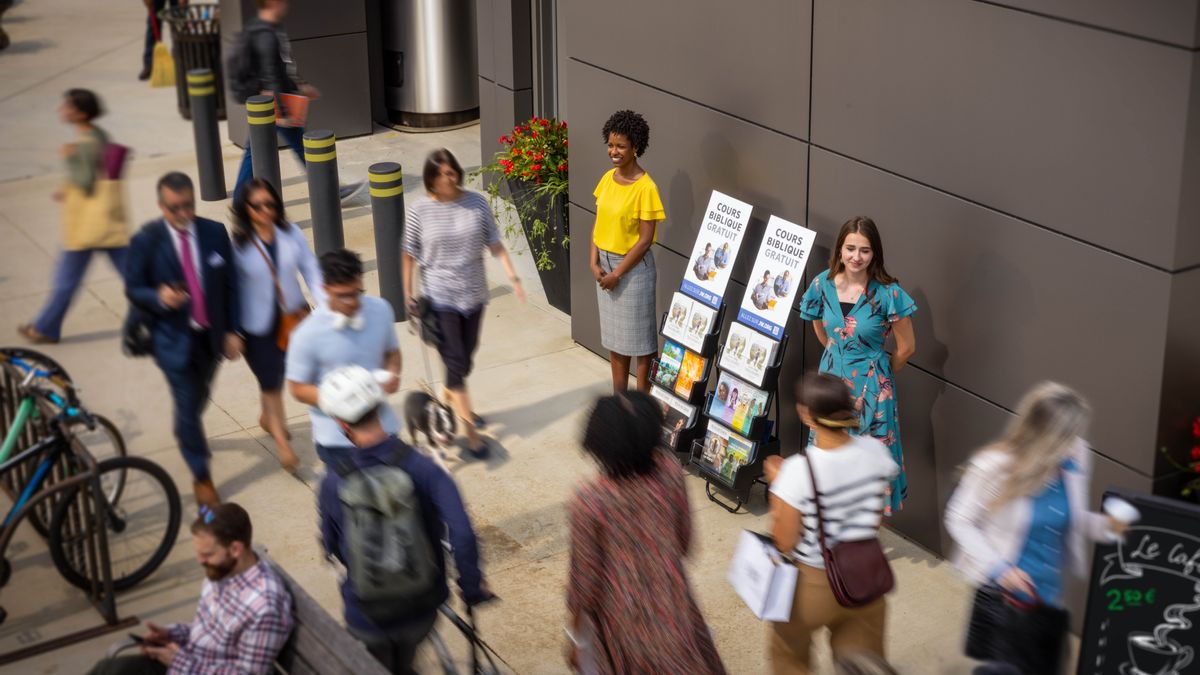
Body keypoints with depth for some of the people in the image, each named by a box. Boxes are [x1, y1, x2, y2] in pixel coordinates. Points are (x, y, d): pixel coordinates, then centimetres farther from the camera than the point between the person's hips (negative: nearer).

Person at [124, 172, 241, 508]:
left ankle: (186, 434, 53)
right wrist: (159, 297, -28)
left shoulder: (215, 233, -6)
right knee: (187, 405, 0)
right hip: (174, 339, -3)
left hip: (212, 335, 3)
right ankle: (201, 476, 16)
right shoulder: (146, 241, -14)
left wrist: (232, 331, -1)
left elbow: (230, 284, 1)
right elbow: (133, 289, -6)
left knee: (198, 399, 22)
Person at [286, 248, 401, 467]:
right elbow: (298, 389, -9)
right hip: (337, 439, -4)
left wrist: (392, 374, -10)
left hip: (383, 428, 4)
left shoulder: (381, 310, -5)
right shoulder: (308, 334, -17)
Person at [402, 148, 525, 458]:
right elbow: (409, 256, -1)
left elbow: (495, 245, -1)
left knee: (465, 359, 16)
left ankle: (452, 401, 42)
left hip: (473, 294, 3)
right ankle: (470, 430, 1)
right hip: (440, 297, -3)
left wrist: (512, 276, -11)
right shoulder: (419, 211, -10)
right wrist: (408, 295, 0)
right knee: (455, 361, -5)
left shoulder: (476, 203, -4)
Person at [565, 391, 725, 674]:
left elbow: (584, 569, -17)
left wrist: (575, 616, 0)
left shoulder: (589, 500, -30)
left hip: (620, 606, -2)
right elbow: (684, 534, -3)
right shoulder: (669, 470, -20)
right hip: (670, 595, 2)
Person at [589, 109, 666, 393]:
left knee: (641, 338, 4)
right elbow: (598, 223, 8)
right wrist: (594, 262, -4)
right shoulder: (607, 179, 3)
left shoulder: (645, 188, -19)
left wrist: (618, 273, -16)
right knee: (613, 336, 16)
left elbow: (645, 240, -18)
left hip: (634, 268, -7)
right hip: (605, 264, 7)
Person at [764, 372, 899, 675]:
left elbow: (785, 542, -17)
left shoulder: (798, 471, -30)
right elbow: (877, 520, 0)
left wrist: (776, 485, -7)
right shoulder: (874, 451, -15)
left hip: (814, 584, -3)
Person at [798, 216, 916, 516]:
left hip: (871, 388, -4)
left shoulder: (887, 293, -20)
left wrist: (880, 374, 5)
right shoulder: (823, 284, -8)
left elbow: (906, 347, -8)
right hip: (832, 379, 4)